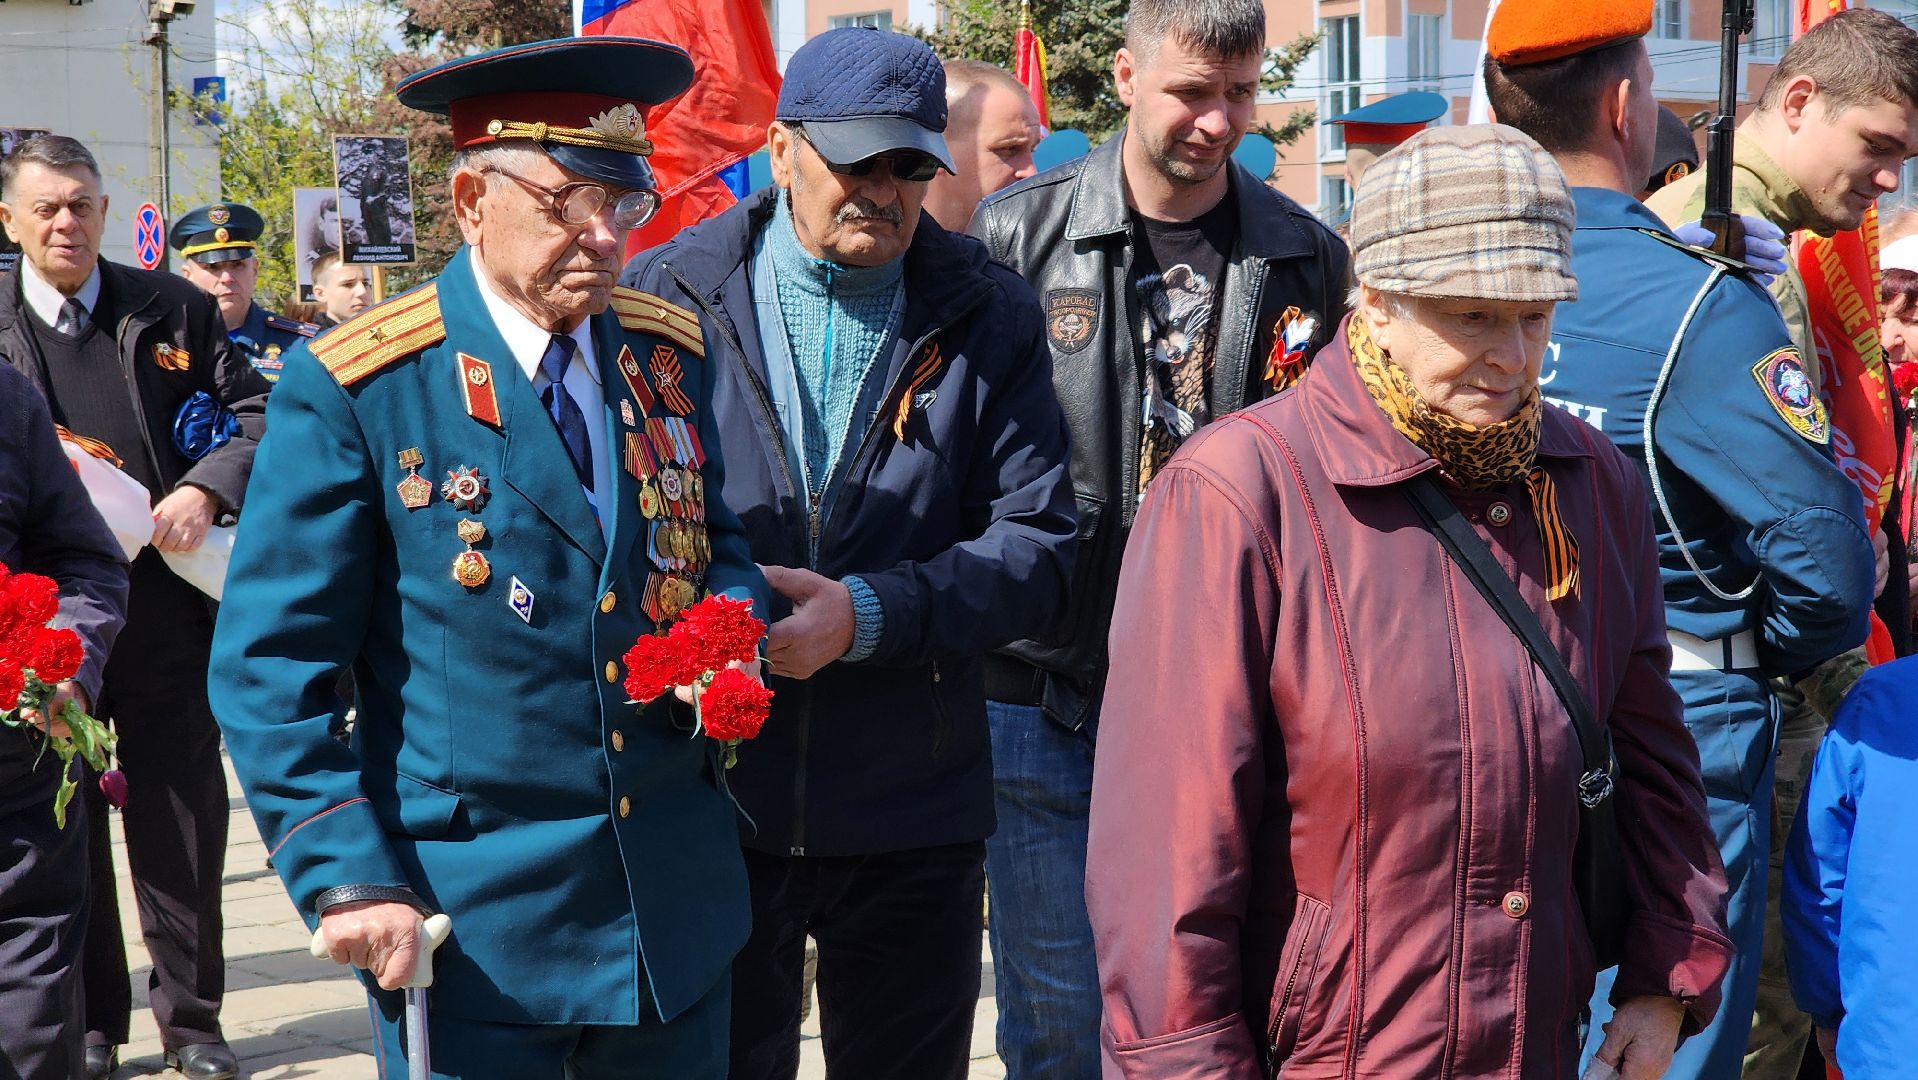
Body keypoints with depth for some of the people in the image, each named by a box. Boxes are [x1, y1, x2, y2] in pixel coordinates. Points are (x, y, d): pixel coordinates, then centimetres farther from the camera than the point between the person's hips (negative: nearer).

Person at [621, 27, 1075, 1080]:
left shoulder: (988, 316, 1)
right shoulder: (664, 296, -1)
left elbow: (1036, 542, -4)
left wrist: (870, 614, -18)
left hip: (914, 811, 1)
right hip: (705, 789, -1)